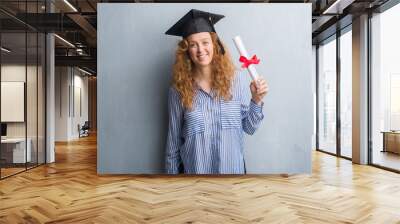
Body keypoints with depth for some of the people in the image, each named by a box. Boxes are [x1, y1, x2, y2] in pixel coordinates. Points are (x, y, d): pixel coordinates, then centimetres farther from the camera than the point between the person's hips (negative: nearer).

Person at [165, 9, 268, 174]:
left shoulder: (235, 79, -7)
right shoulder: (179, 89, -9)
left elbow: (249, 128, 0)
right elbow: (173, 139, -2)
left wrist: (256, 100, -14)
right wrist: (172, 172, 1)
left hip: (233, 167, 1)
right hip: (195, 168, -1)